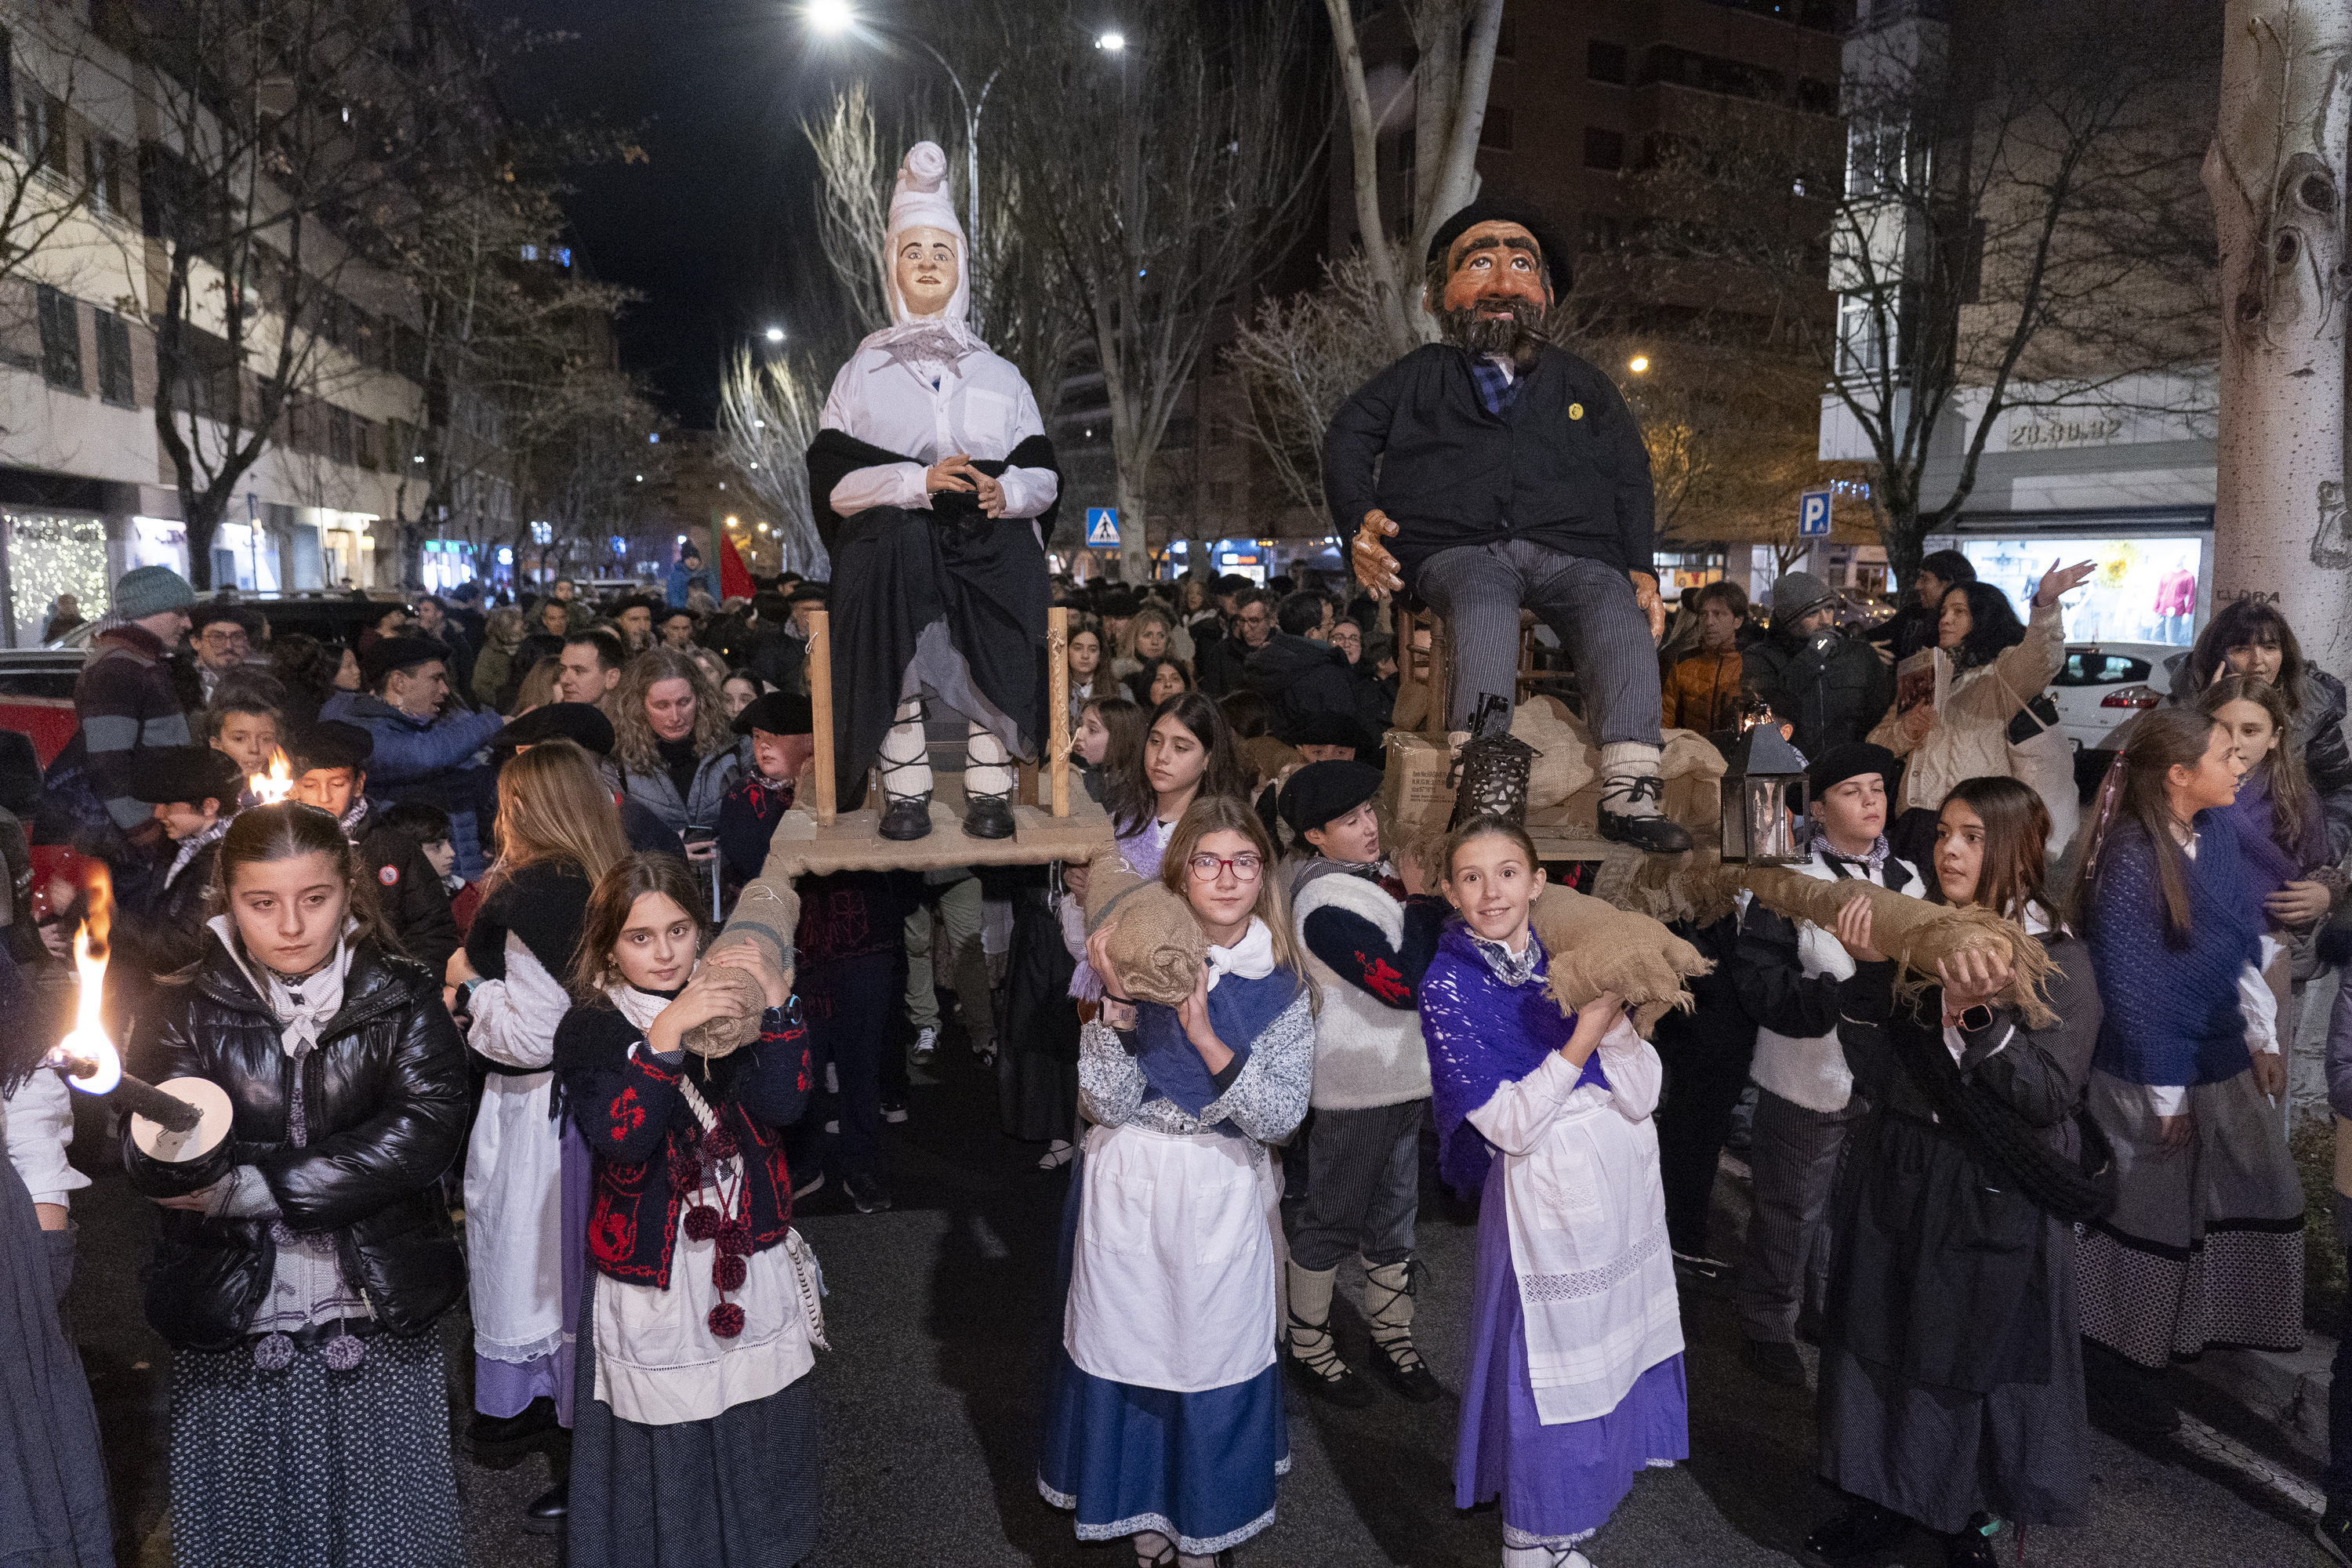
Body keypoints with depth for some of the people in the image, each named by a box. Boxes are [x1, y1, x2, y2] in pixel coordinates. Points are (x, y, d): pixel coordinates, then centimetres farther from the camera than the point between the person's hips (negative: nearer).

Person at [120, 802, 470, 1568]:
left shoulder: (405, 1000, -4)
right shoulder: (185, 1009, -1)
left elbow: (426, 1131, -15)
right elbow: (150, 1167, -11)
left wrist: (252, 1187, -17)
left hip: (379, 1322, -1)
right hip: (231, 1329, 1)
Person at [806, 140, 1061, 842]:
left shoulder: (1000, 374, 24)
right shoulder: (864, 370, 19)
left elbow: (1045, 476, 13)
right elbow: (831, 480, 4)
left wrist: (1007, 491, -12)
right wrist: (916, 481, -13)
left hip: (988, 534, 1)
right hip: (893, 535, -1)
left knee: (1011, 567, -34)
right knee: (895, 548, -37)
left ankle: (990, 783, -34)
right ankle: (904, 784, -35)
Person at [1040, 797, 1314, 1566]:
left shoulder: (1284, 982, -5)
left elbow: (1282, 1116, -13)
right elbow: (1110, 1105, -12)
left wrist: (1208, 1041, -26)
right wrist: (1117, 1003, -25)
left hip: (1224, 1193, 0)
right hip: (1129, 1187, 0)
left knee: (1216, 1350, 11)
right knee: (1131, 1345, 12)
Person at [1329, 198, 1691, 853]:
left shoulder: (1585, 386, 31)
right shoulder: (1420, 376, 27)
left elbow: (1631, 480, 23)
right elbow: (1347, 440, 18)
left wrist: (1641, 570, 6)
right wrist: (1360, 521, -2)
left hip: (1571, 552, 2)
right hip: (1457, 548, -2)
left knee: (1618, 612, -31)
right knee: (1485, 606, -37)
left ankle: (1629, 792, -40)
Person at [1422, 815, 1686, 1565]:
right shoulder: (1447, 987, -12)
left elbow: (1639, 1098, -4)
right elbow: (1510, 1123, -17)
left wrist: (1614, 1012, -20)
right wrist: (1582, 1040, -24)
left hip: (1625, 1171, 5)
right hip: (1544, 1187, -5)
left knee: (1614, 1330, 18)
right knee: (1546, 1352, 6)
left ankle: (1609, 1454, 44)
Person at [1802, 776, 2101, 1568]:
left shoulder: (2058, 959, -9)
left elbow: (2052, 1095, -18)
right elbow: (1876, 1074, -6)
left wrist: (1978, 1014, -31)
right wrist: (1868, 973, -19)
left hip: (1999, 1201, -3)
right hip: (1897, 1182, 4)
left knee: (1979, 1352, 10)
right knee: (1888, 1339, 14)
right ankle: (1889, 1498, 35)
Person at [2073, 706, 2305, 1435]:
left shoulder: (2218, 832, -2)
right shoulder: (2130, 860, -24)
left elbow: (2242, 943, 9)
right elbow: (2129, 988, -20)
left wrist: (2263, 1038, 11)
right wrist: (2165, 1097, -15)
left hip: (2224, 1057, 7)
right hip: (2151, 1068, -7)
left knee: (2266, 1195, 18)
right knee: (2151, 1213, 8)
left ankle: (2199, 1326, 40)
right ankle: (2119, 1364, 28)